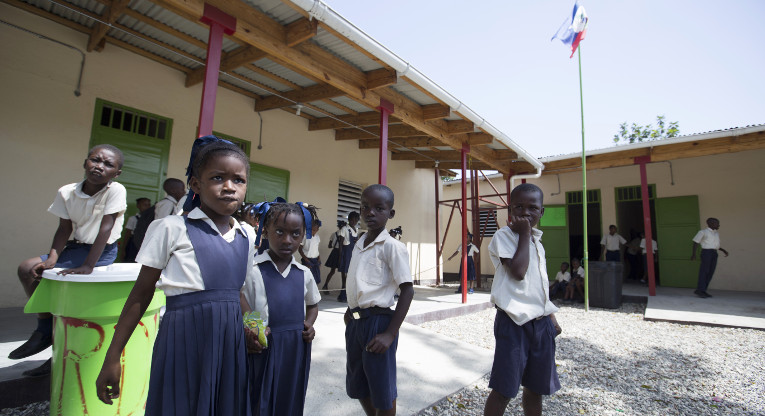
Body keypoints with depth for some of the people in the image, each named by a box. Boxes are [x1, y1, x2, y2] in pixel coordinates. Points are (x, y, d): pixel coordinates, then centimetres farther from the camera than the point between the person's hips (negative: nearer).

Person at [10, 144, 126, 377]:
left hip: (101, 252, -7)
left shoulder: (115, 191, -19)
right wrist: (52, 258, -14)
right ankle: (46, 329, 12)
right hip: (75, 247, 7)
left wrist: (88, 265, -25)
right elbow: (64, 229, 1)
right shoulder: (67, 192, -1)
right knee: (27, 268, -2)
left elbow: (105, 228, -23)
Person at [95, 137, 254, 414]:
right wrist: (112, 358, 0)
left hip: (230, 341, 5)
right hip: (184, 341, -4)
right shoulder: (171, 229, -7)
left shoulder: (247, 238, 6)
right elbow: (141, 294, -3)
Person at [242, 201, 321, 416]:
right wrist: (249, 333, -23)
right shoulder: (252, 270, -12)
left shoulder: (304, 273, 2)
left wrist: (309, 325, 0)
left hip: (297, 352, 4)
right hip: (263, 351, -4)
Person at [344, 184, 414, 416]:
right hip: (354, 322, 7)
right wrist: (351, 311, 11)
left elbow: (407, 291, -16)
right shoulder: (358, 245, 8)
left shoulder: (392, 247, -14)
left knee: (382, 392, 9)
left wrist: (390, 334, -19)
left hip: (378, 322, -7)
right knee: (356, 386, 21)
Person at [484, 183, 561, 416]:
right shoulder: (503, 236, -10)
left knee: (536, 386, 18)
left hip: (541, 323, 8)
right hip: (514, 322, -7)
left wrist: (551, 317, 20)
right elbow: (518, 271, -24)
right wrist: (524, 234, -15)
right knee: (504, 390, -3)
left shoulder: (537, 242, 13)